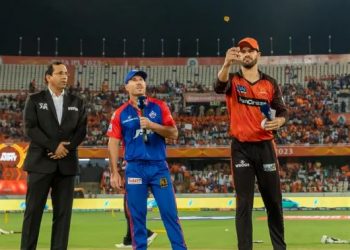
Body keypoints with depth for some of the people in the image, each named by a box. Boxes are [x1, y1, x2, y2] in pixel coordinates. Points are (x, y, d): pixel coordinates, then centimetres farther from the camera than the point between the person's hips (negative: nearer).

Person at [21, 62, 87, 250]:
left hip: (66, 164, 3)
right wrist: (54, 146, -13)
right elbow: (30, 129, -5)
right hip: (40, 163, -3)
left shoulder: (76, 102, 14)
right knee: (33, 211, -3)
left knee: (63, 212, 1)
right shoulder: (35, 100, 5)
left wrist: (65, 148, -10)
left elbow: (81, 130, 6)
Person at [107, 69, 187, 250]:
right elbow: (113, 143, 3)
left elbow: (174, 134, 1)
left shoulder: (159, 107, 6)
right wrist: (114, 173, -3)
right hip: (135, 169, 0)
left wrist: (151, 125, -14)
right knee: (137, 215, 4)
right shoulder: (120, 113, 6)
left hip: (159, 167, 0)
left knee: (170, 212, 0)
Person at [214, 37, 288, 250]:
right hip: (241, 148, -2)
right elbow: (219, 87, -23)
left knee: (274, 201, 10)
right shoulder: (233, 81, 0)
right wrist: (227, 64, -43)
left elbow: (283, 111, 10)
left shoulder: (270, 83, 8)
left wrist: (279, 121, -15)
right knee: (244, 204, 0)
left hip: (265, 147, 2)